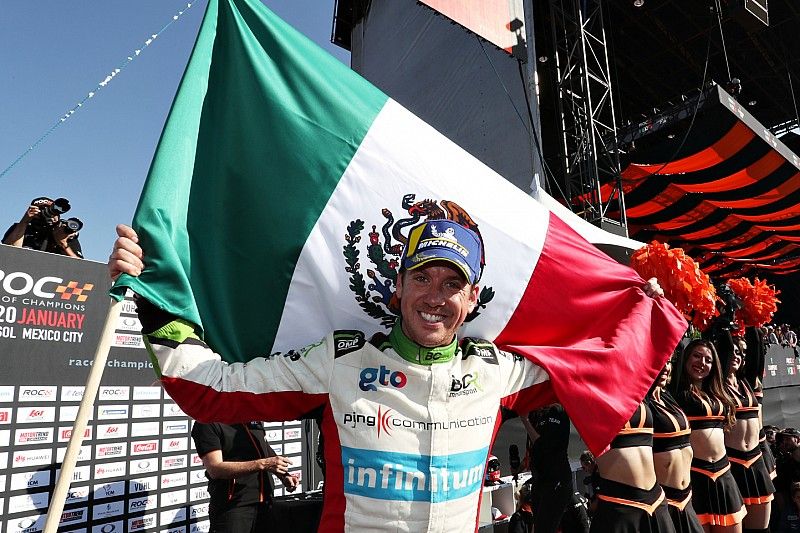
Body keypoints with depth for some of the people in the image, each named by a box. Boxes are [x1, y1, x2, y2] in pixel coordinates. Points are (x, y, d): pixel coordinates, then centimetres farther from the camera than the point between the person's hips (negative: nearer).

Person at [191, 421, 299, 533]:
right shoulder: (206, 424, -11)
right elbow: (215, 469, -21)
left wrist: (284, 476, 5)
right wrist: (262, 464, -28)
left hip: (265, 503, 6)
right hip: (232, 506, -6)